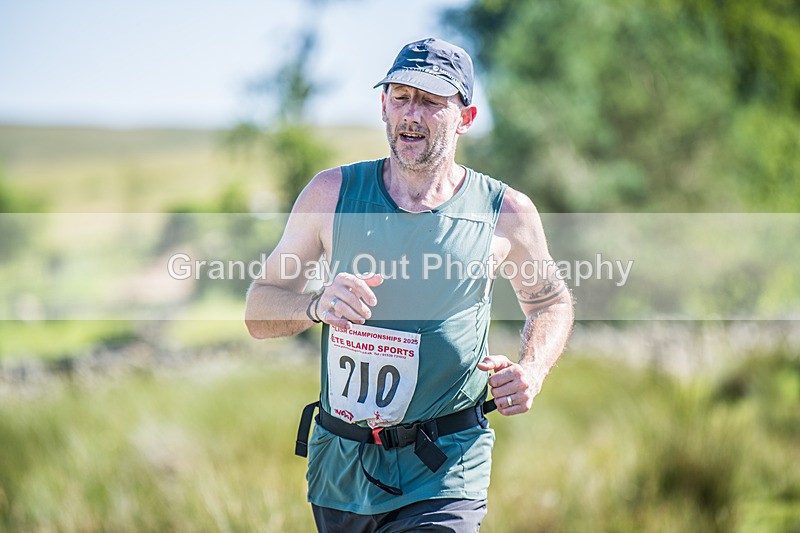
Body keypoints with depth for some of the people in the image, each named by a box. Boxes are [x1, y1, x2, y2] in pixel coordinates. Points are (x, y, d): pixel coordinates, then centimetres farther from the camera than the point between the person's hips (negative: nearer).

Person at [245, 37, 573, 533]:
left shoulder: (506, 212, -2)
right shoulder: (333, 193, -1)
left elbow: (551, 302, 16)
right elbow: (259, 312, 3)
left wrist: (532, 370, -3)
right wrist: (318, 304, -18)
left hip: (445, 473, -2)